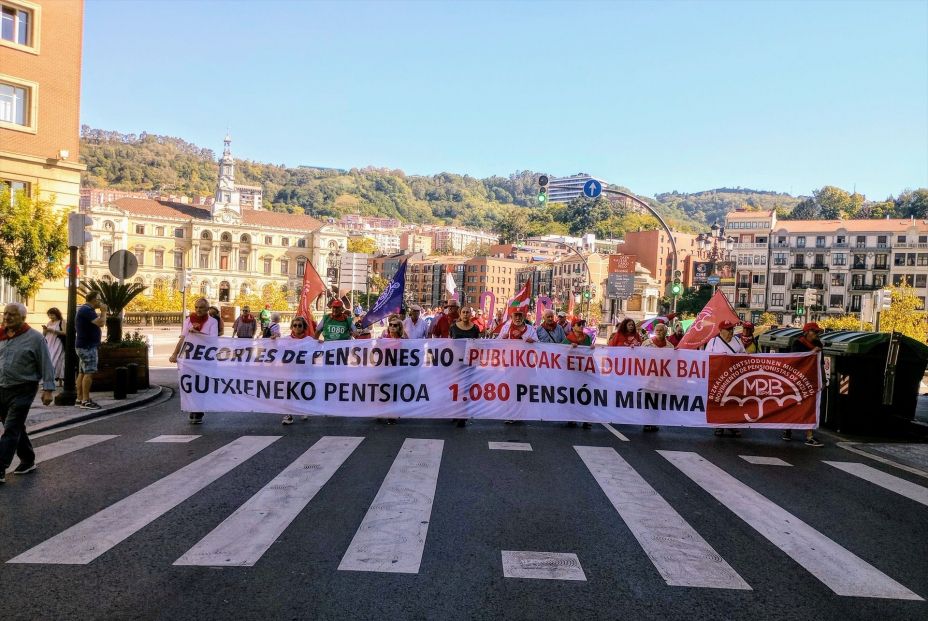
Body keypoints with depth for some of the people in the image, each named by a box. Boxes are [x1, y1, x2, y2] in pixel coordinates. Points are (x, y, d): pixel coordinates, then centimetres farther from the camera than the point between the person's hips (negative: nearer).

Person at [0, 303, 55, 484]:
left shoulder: (35, 338, -6)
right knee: (16, 429, 15)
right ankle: (28, 461, 29)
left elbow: (46, 365, -6)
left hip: (22, 391, -6)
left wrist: (48, 389, -12)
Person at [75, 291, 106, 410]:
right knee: (89, 373, -11)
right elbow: (100, 323, -24)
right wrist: (104, 311, -12)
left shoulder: (85, 309, 18)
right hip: (88, 346, -11)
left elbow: (97, 323, 19)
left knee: (82, 372, 11)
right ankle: (85, 401, -12)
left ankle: (80, 399, 15)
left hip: (84, 345, 11)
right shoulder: (87, 310, -17)